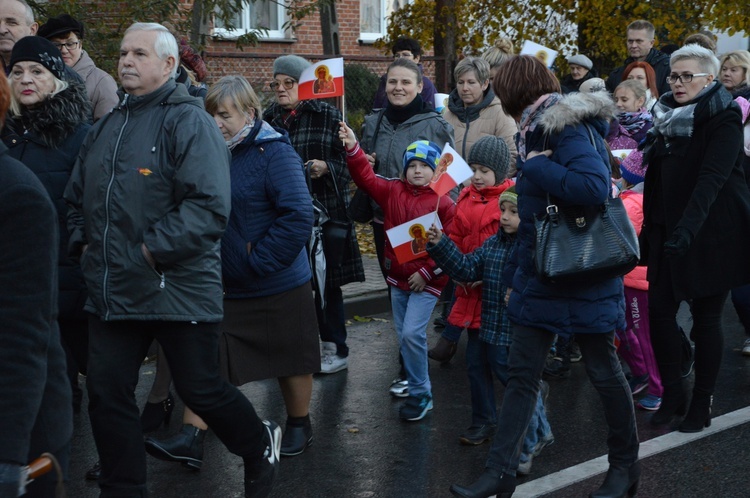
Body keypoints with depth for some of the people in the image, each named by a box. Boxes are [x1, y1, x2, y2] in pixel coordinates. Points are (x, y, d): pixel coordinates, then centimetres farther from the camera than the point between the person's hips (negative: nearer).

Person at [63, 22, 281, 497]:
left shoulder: (188, 121, -10)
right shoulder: (107, 127, 14)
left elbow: (210, 205, -21)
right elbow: (76, 196, 25)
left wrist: (153, 250, -20)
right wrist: (83, 242, 9)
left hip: (177, 288, -7)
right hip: (111, 289, 7)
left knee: (201, 389, 5)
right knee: (107, 394, 6)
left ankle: (260, 444, 34)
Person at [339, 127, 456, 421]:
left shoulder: (444, 203, -11)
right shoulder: (393, 191, 3)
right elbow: (366, 178, -5)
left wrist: (427, 273, -15)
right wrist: (353, 148, -19)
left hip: (426, 281, -6)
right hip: (398, 278, 6)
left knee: (412, 334, -14)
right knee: (404, 336, 13)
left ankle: (420, 394, -1)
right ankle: (415, 383, 31)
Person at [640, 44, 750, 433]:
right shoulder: (667, 117, 10)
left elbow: (712, 178, -24)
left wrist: (688, 227, -35)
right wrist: (650, 228, 11)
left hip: (711, 235, -6)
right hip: (668, 233, 6)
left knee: (705, 318, 2)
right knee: (659, 309, 0)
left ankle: (702, 404, 15)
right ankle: (673, 393, 16)